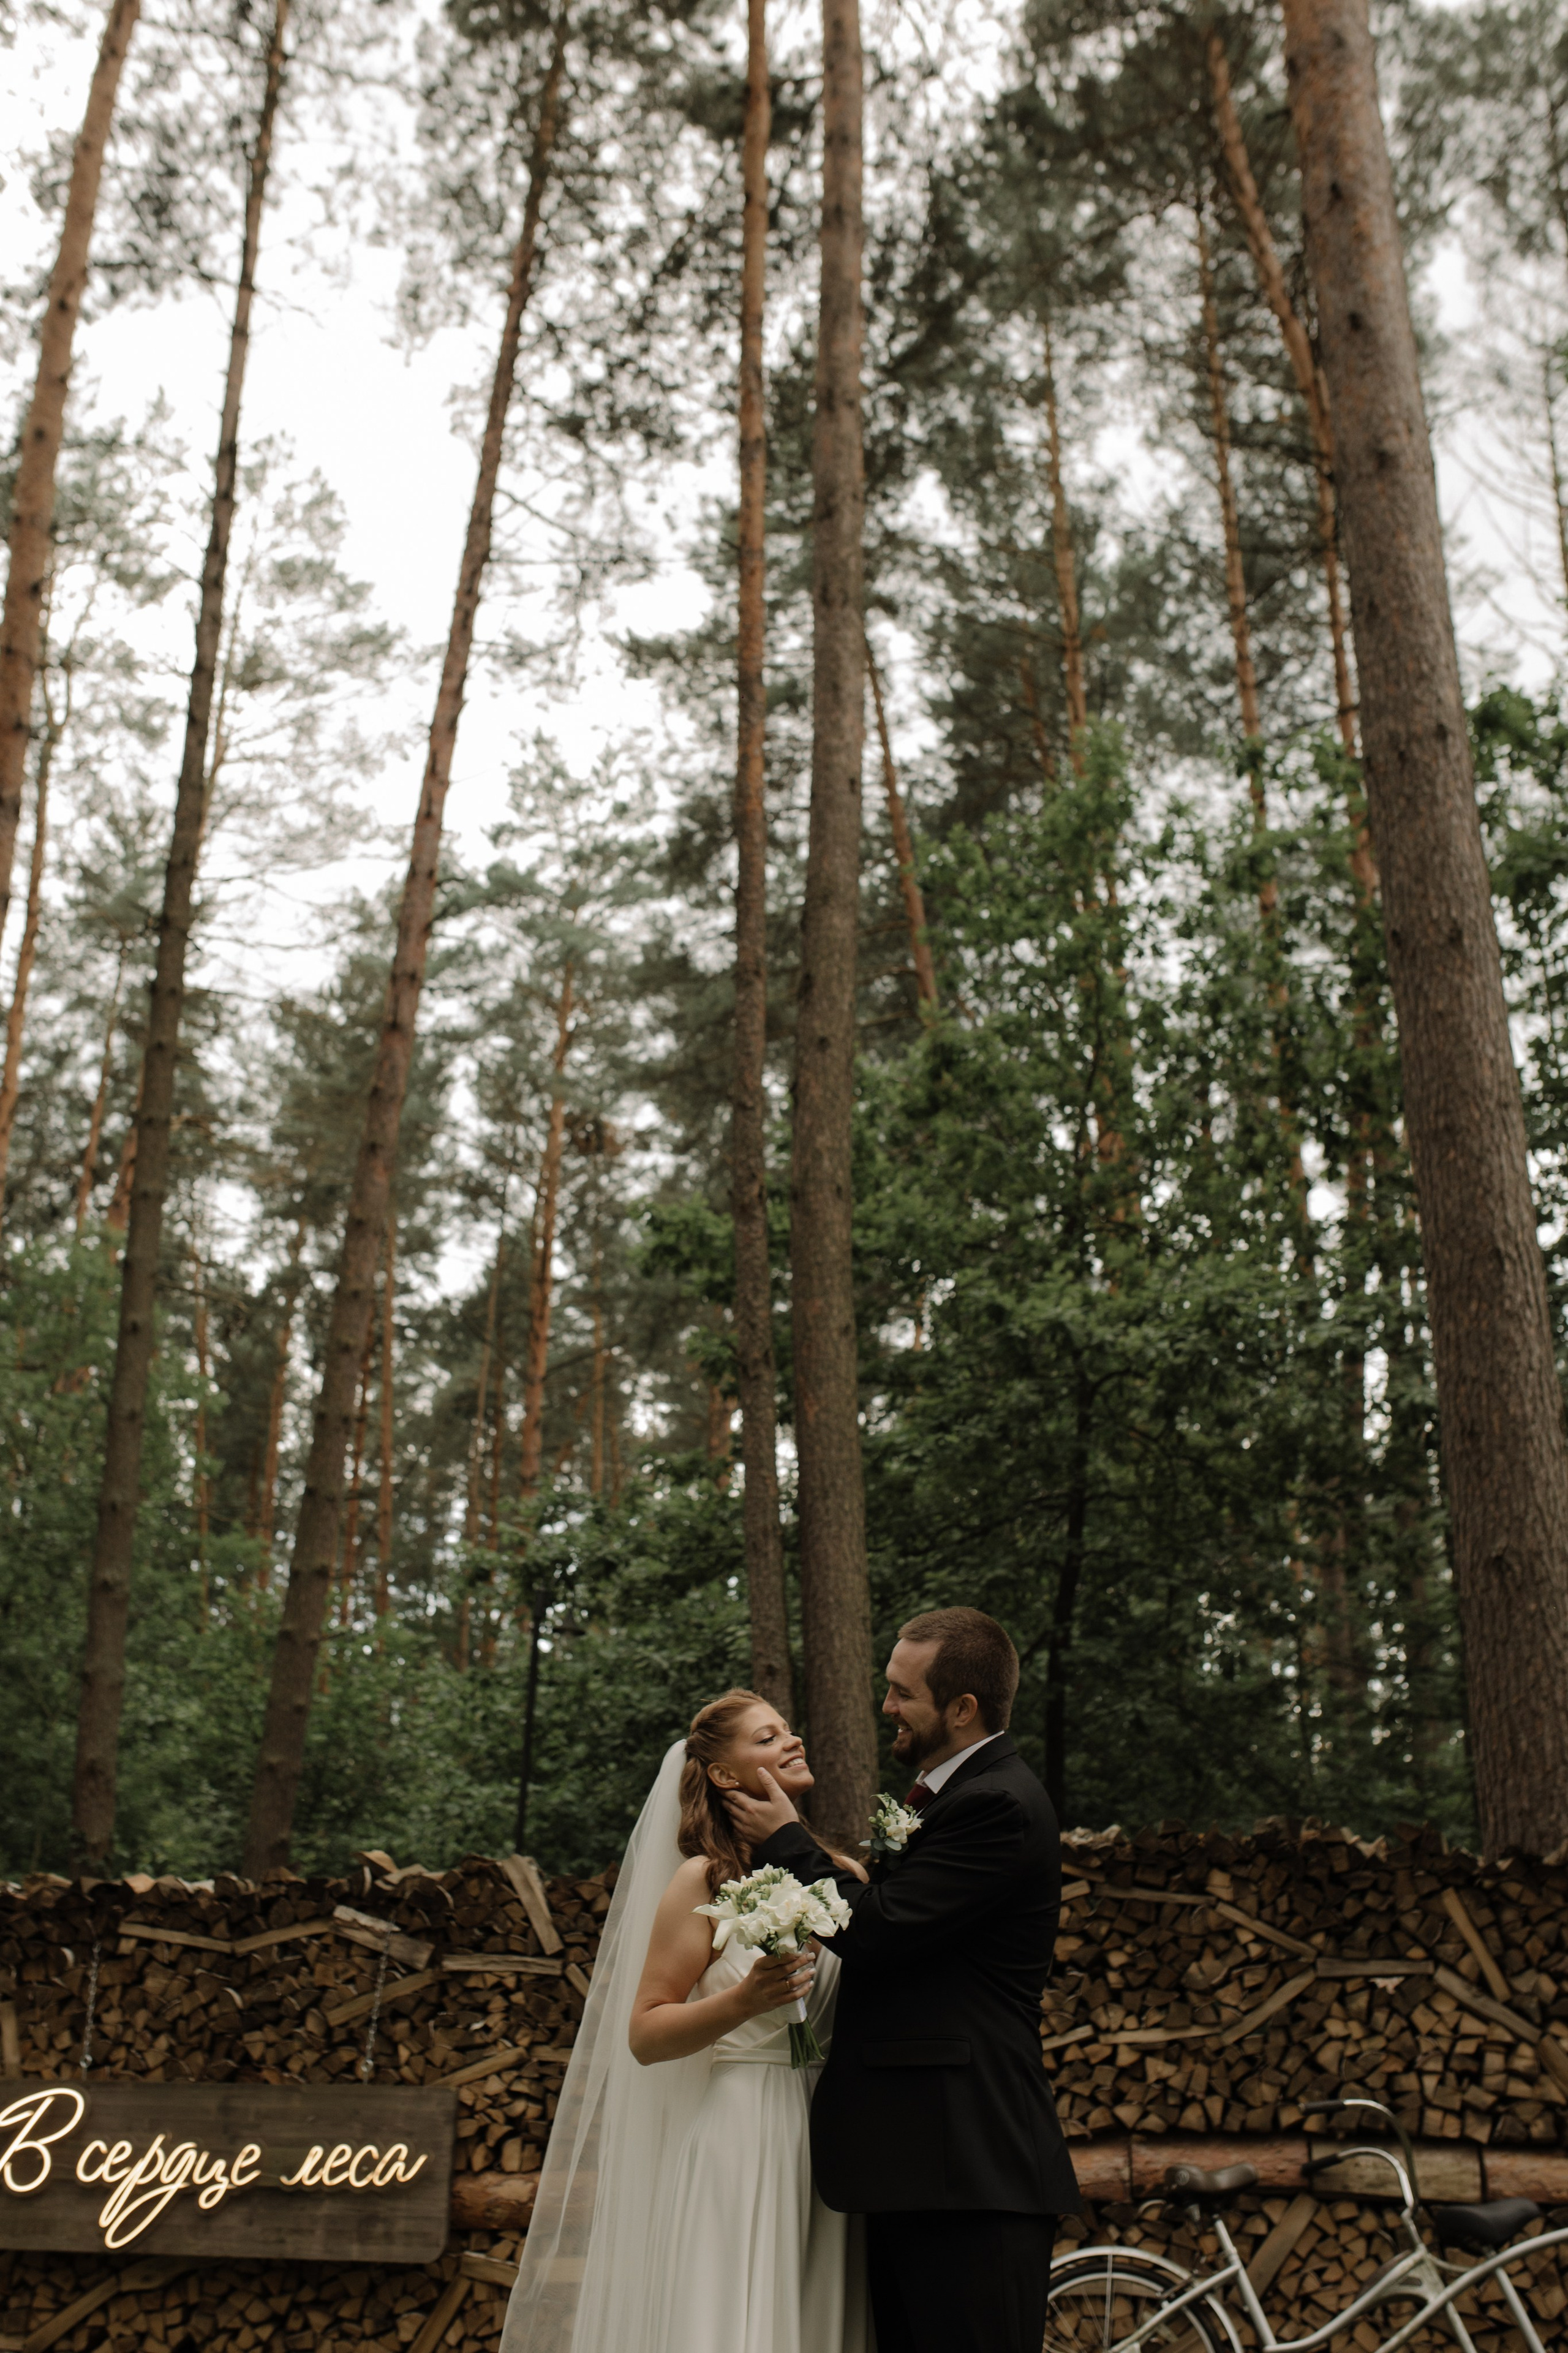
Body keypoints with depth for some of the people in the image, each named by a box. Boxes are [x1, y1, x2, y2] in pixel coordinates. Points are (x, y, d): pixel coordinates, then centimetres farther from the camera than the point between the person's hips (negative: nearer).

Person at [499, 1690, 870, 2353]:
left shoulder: (836, 1875, 10)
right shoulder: (706, 1880, -5)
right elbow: (645, 2035, -8)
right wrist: (741, 2002, -24)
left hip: (824, 2146, 5)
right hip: (736, 2150, -5)